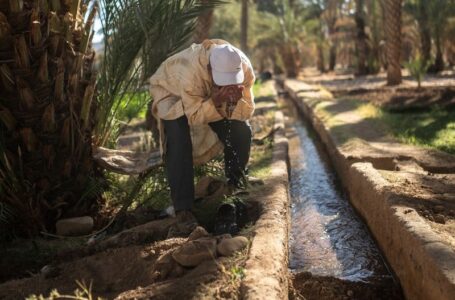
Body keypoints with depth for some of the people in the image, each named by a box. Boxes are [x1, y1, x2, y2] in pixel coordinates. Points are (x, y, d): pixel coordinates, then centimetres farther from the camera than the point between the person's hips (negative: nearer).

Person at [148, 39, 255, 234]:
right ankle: (182, 208, -21)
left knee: (241, 130, -12)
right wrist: (216, 101, -50)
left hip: (211, 95, 4)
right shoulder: (192, 71, -44)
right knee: (179, 143, -29)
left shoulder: (244, 68, -29)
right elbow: (194, 116, -35)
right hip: (172, 93, -4)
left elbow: (246, 112, -21)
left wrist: (236, 100, -43)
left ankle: (235, 188, 15)